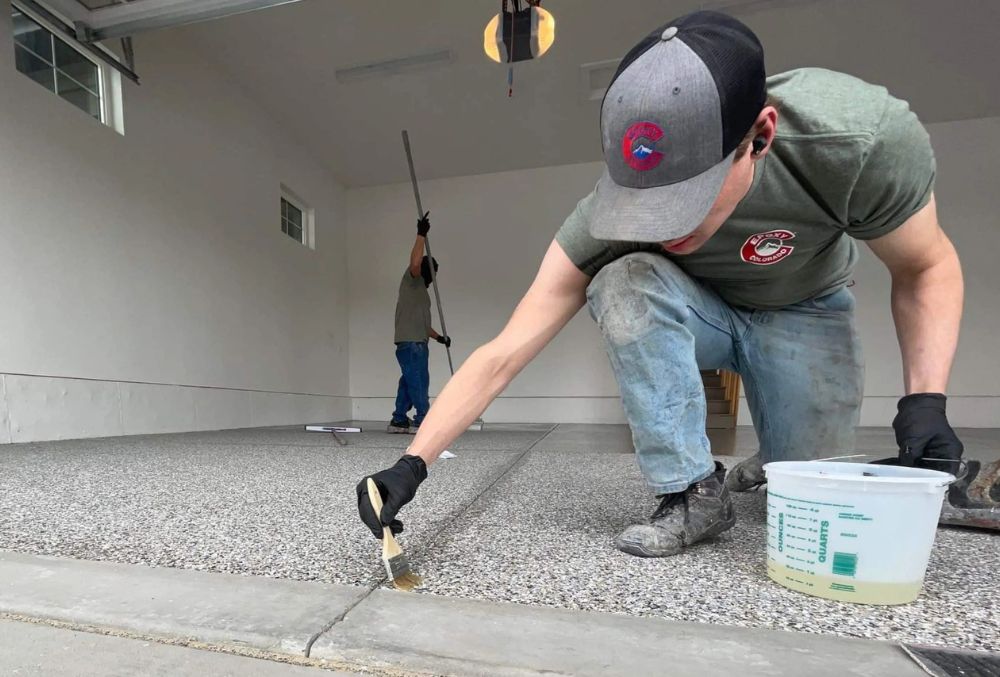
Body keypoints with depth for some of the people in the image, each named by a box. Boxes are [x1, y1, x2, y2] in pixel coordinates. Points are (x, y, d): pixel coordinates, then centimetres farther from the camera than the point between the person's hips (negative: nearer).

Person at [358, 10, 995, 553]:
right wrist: (412, 465, -34)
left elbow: (927, 267, -13)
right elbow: (501, 357, -30)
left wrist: (926, 399, -26)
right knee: (625, 278, -34)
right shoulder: (612, 216, -31)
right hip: (696, 312, 0)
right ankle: (693, 489, -20)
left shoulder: (861, 135, -32)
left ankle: (773, 465, 26)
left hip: (804, 311, 1)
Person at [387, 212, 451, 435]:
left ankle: (399, 421, 12)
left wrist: (438, 337, 23)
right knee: (419, 381, -11)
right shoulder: (412, 280, 2)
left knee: (409, 382, 8)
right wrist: (421, 235, -23)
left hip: (416, 342, 10)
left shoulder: (421, 290, 28)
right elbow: (415, 262, -22)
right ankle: (423, 421, -10)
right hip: (410, 343, -10)